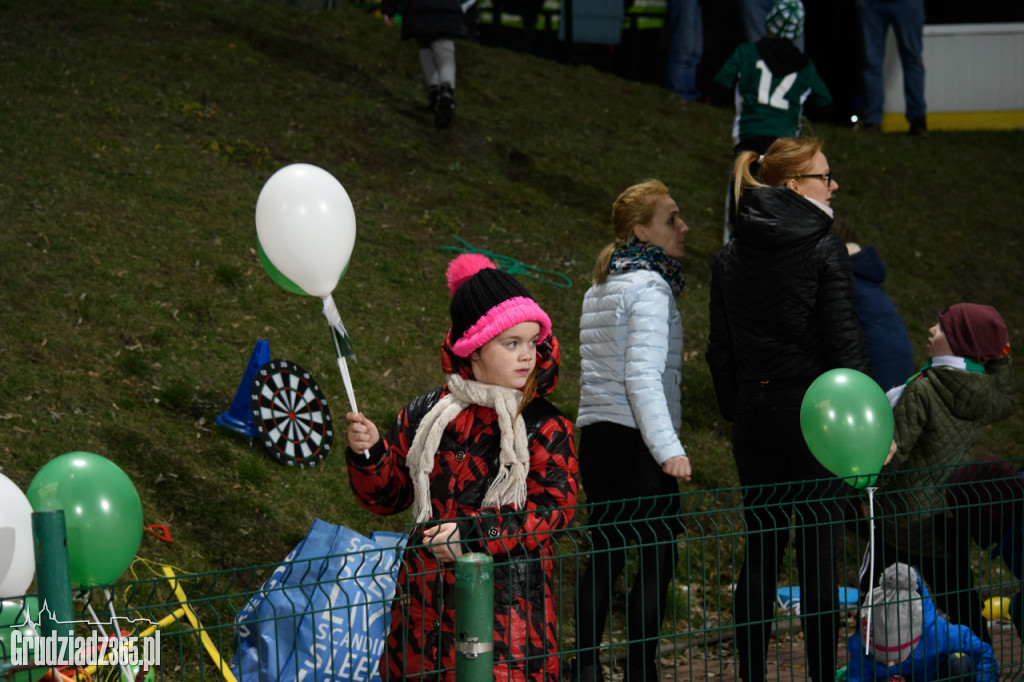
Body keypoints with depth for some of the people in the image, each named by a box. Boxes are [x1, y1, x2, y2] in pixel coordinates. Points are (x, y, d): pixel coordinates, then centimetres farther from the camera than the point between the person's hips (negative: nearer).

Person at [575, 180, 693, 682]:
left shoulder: (598, 291, 16)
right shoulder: (649, 287, -11)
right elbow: (642, 376, -20)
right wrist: (669, 448, -22)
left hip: (595, 435, 9)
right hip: (634, 441, -9)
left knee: (604, 556, 12)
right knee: (658, 556, -6)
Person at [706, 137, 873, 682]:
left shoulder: (730, 258, 8)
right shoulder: (824, 249, -9)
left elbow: (720, 349, 10)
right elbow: (844, 342, -12)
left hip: (755, 418, 5)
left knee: (760, 552, 10)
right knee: (820, 554, -1)